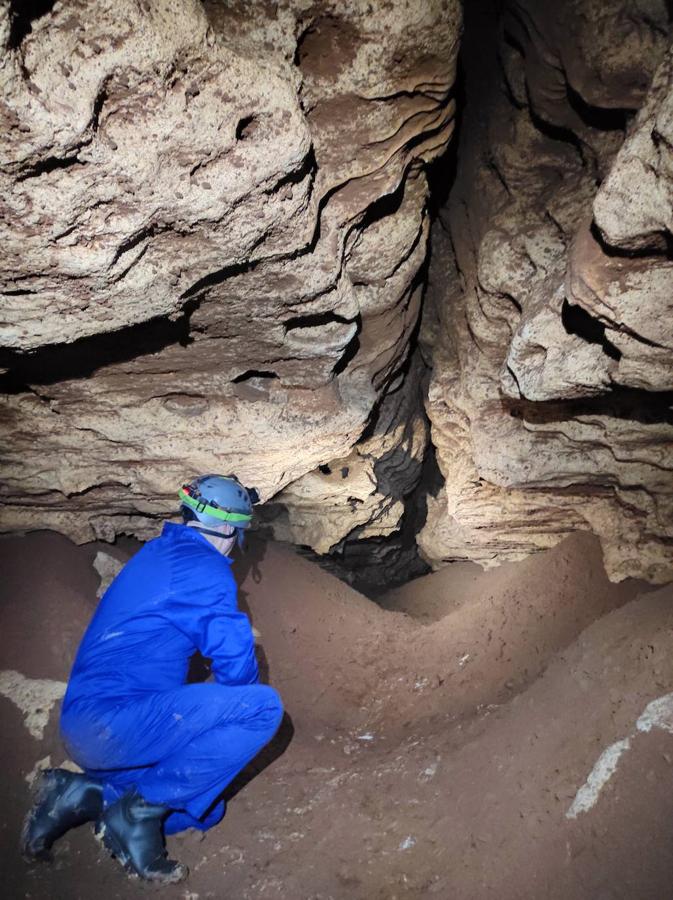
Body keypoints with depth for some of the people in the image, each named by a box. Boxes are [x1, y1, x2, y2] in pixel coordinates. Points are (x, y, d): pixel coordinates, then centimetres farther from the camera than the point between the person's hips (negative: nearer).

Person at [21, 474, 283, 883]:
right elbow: (236, 662, -13)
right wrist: (239, 707, 12)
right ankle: (138, 811, -8)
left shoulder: (154, 553, 17)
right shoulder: (207, 567, -11)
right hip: (120, 719, -10)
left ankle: (84, 792, 7)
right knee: (263, 706, -17)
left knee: (204, 807, 19)